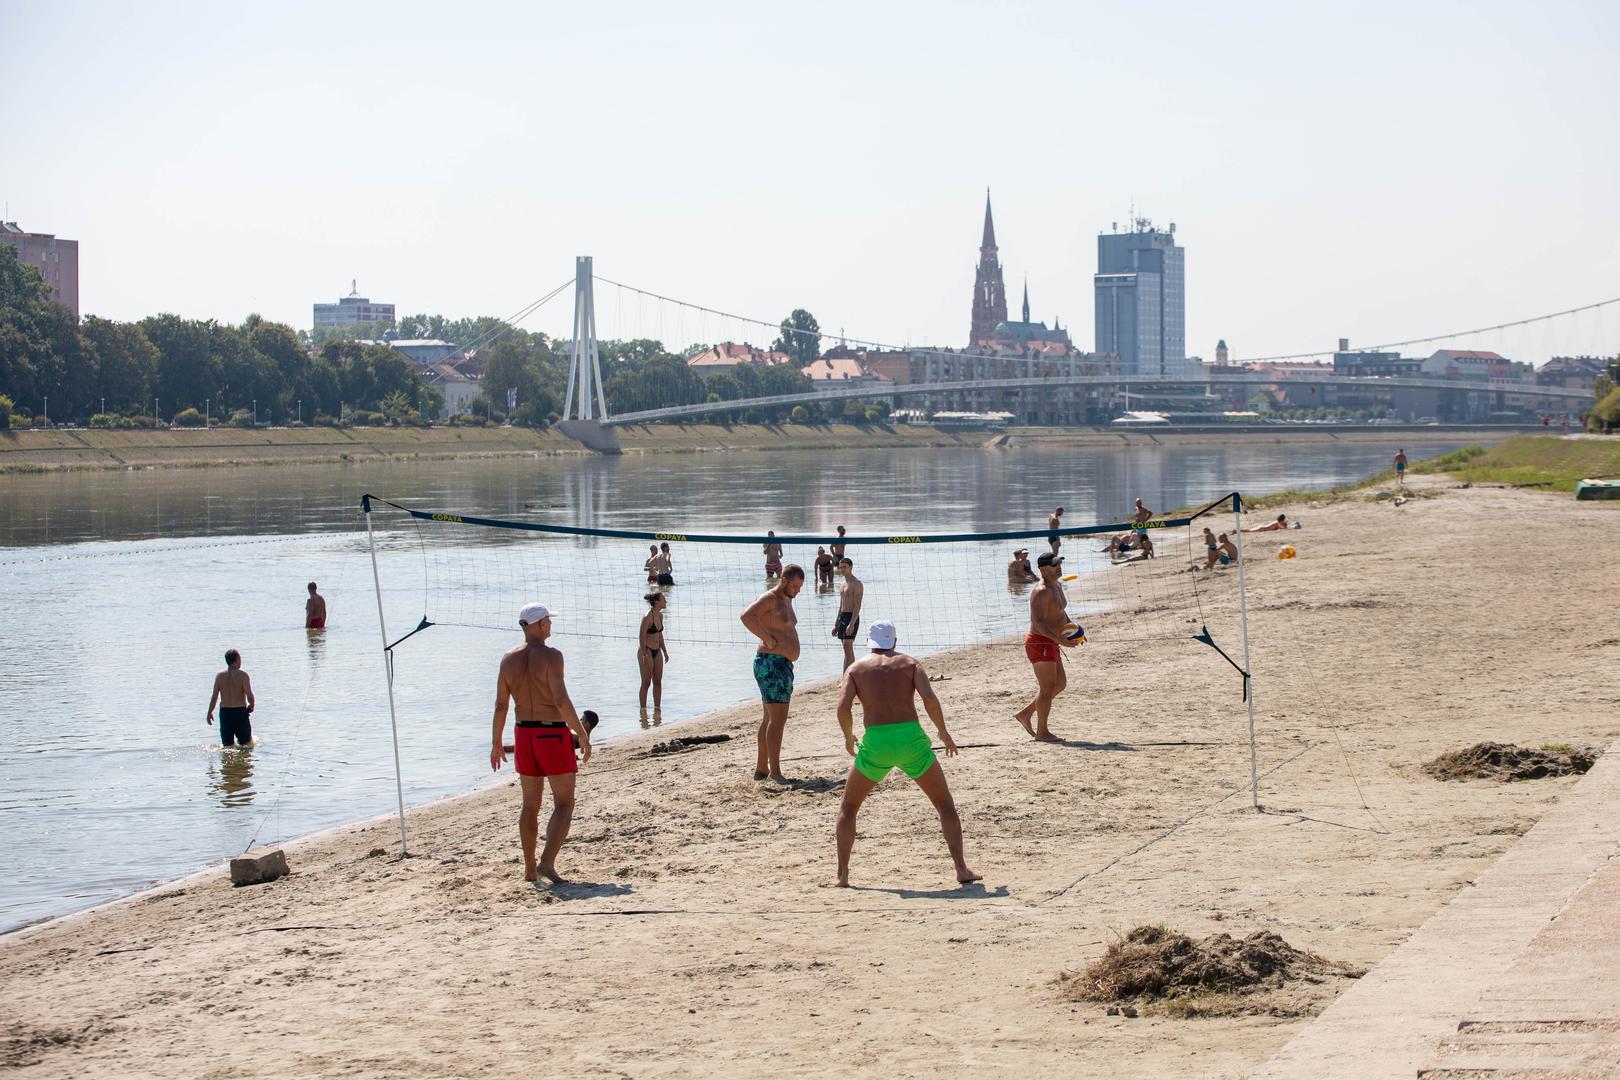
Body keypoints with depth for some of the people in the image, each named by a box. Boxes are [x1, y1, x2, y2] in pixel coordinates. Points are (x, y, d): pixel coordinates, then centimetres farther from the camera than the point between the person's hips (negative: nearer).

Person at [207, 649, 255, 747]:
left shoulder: (220, 676, 2)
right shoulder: (242, 675, -8)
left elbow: (214, 696, 2)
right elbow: (249, 695, -15)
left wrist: (209, 713, 13)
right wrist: (251, 706, 6)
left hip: (224, 713, 3)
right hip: (240, 712, -3)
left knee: (227, 745, 9)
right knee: (246, 743, 7)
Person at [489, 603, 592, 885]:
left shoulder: (509, 659, 4)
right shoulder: (551, 656, -13)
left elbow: (500, 705, 6)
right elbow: (561, 700, -21)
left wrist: (496, 743, 15)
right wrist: (583, 734, -14)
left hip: (524, 734, 6)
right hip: (553, 734, -6)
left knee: (530, 805, 16)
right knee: (564, 804, 2)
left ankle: (530, 868, 18)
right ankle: (548, 862, -13)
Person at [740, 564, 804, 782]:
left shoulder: (786, 600, 17)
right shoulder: (770, 598, -14)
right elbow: (747, 615, -31)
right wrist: (768, 640, -26)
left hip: (783, 665, 11)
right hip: (771, 664, -11)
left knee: (769, 718, 14)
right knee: (778, 718, -13)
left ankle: (761, 768, 20)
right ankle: (775, 771, -15)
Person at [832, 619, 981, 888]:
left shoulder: (856, 668, 12)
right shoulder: (909, 663, 12)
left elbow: (843, 708, -4)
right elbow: (930, 699, -4)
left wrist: (848, 737, 13)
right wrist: (944, 732, 8)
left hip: (876, 743, 0)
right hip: (911, 738, 0)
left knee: (848, 808, 20)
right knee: (945, 805, 15)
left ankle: (842, 874, 12)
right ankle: (961, 869, 6)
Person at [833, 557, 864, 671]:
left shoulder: (856, 584, -10)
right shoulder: (843, 584, 17)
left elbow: (857, 606, -17)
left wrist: (851, 624, -25)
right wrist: (836, 625, 19)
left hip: (852, 618, -9)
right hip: (842, 617, 9)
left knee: (847, 647, -14)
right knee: (848, 649, 9)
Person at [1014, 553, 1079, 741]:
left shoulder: (1057, 586, 13)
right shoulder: (1041, 592, -20)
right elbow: (1038, 622, -27)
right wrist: (1059, 639, -36)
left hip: (1051, 644, 10)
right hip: (1040, 643, -10)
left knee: (1060, 684, 17)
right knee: (1047, 688, -4)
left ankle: (1025, 713, 24)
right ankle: (1042, 732, 5)